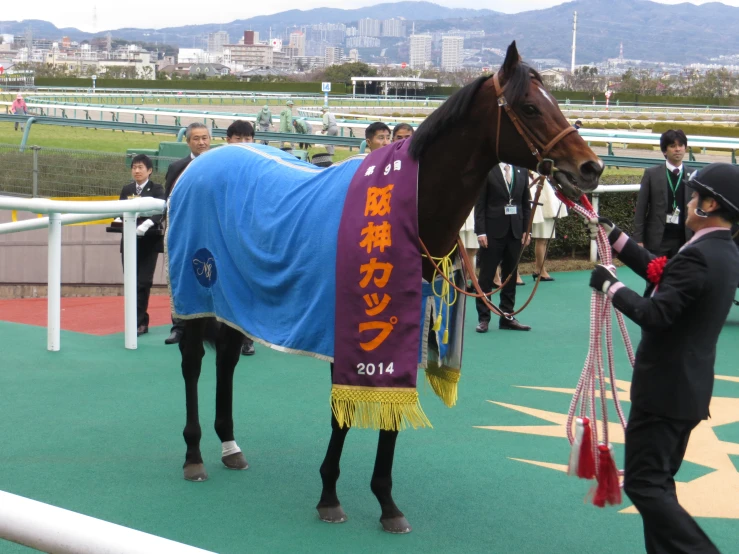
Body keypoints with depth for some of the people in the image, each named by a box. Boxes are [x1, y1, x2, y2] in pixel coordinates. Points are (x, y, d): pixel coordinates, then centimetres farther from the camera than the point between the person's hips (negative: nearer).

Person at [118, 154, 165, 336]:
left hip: (149, 242, -4)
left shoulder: (157, 190, -1)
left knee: (142, 282, -6)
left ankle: (137, 322, -4)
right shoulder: (126, 190, 13)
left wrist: (147, 224, -35)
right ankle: (141, 320, 16)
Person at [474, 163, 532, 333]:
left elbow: (526, 202, 11)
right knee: (486, 275, 1)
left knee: (510, 274, 8)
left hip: (515, 230, 4)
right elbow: (479, 203, -5)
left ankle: (507, 316, 15)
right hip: (493, 230, -4)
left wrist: (526, 230, 5)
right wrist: (480, 231, -11)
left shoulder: (522, 170, 8)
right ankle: (483, 318, 7)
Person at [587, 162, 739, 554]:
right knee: (658, 482, 19)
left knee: (643, 484, -5)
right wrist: (615, 236, 15)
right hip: (689, 386, 10)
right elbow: (662, 274, 15)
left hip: (664, 388, -10)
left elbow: (654, 314, -26)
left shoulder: (697, 257, -23)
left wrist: (610, 285, -14)